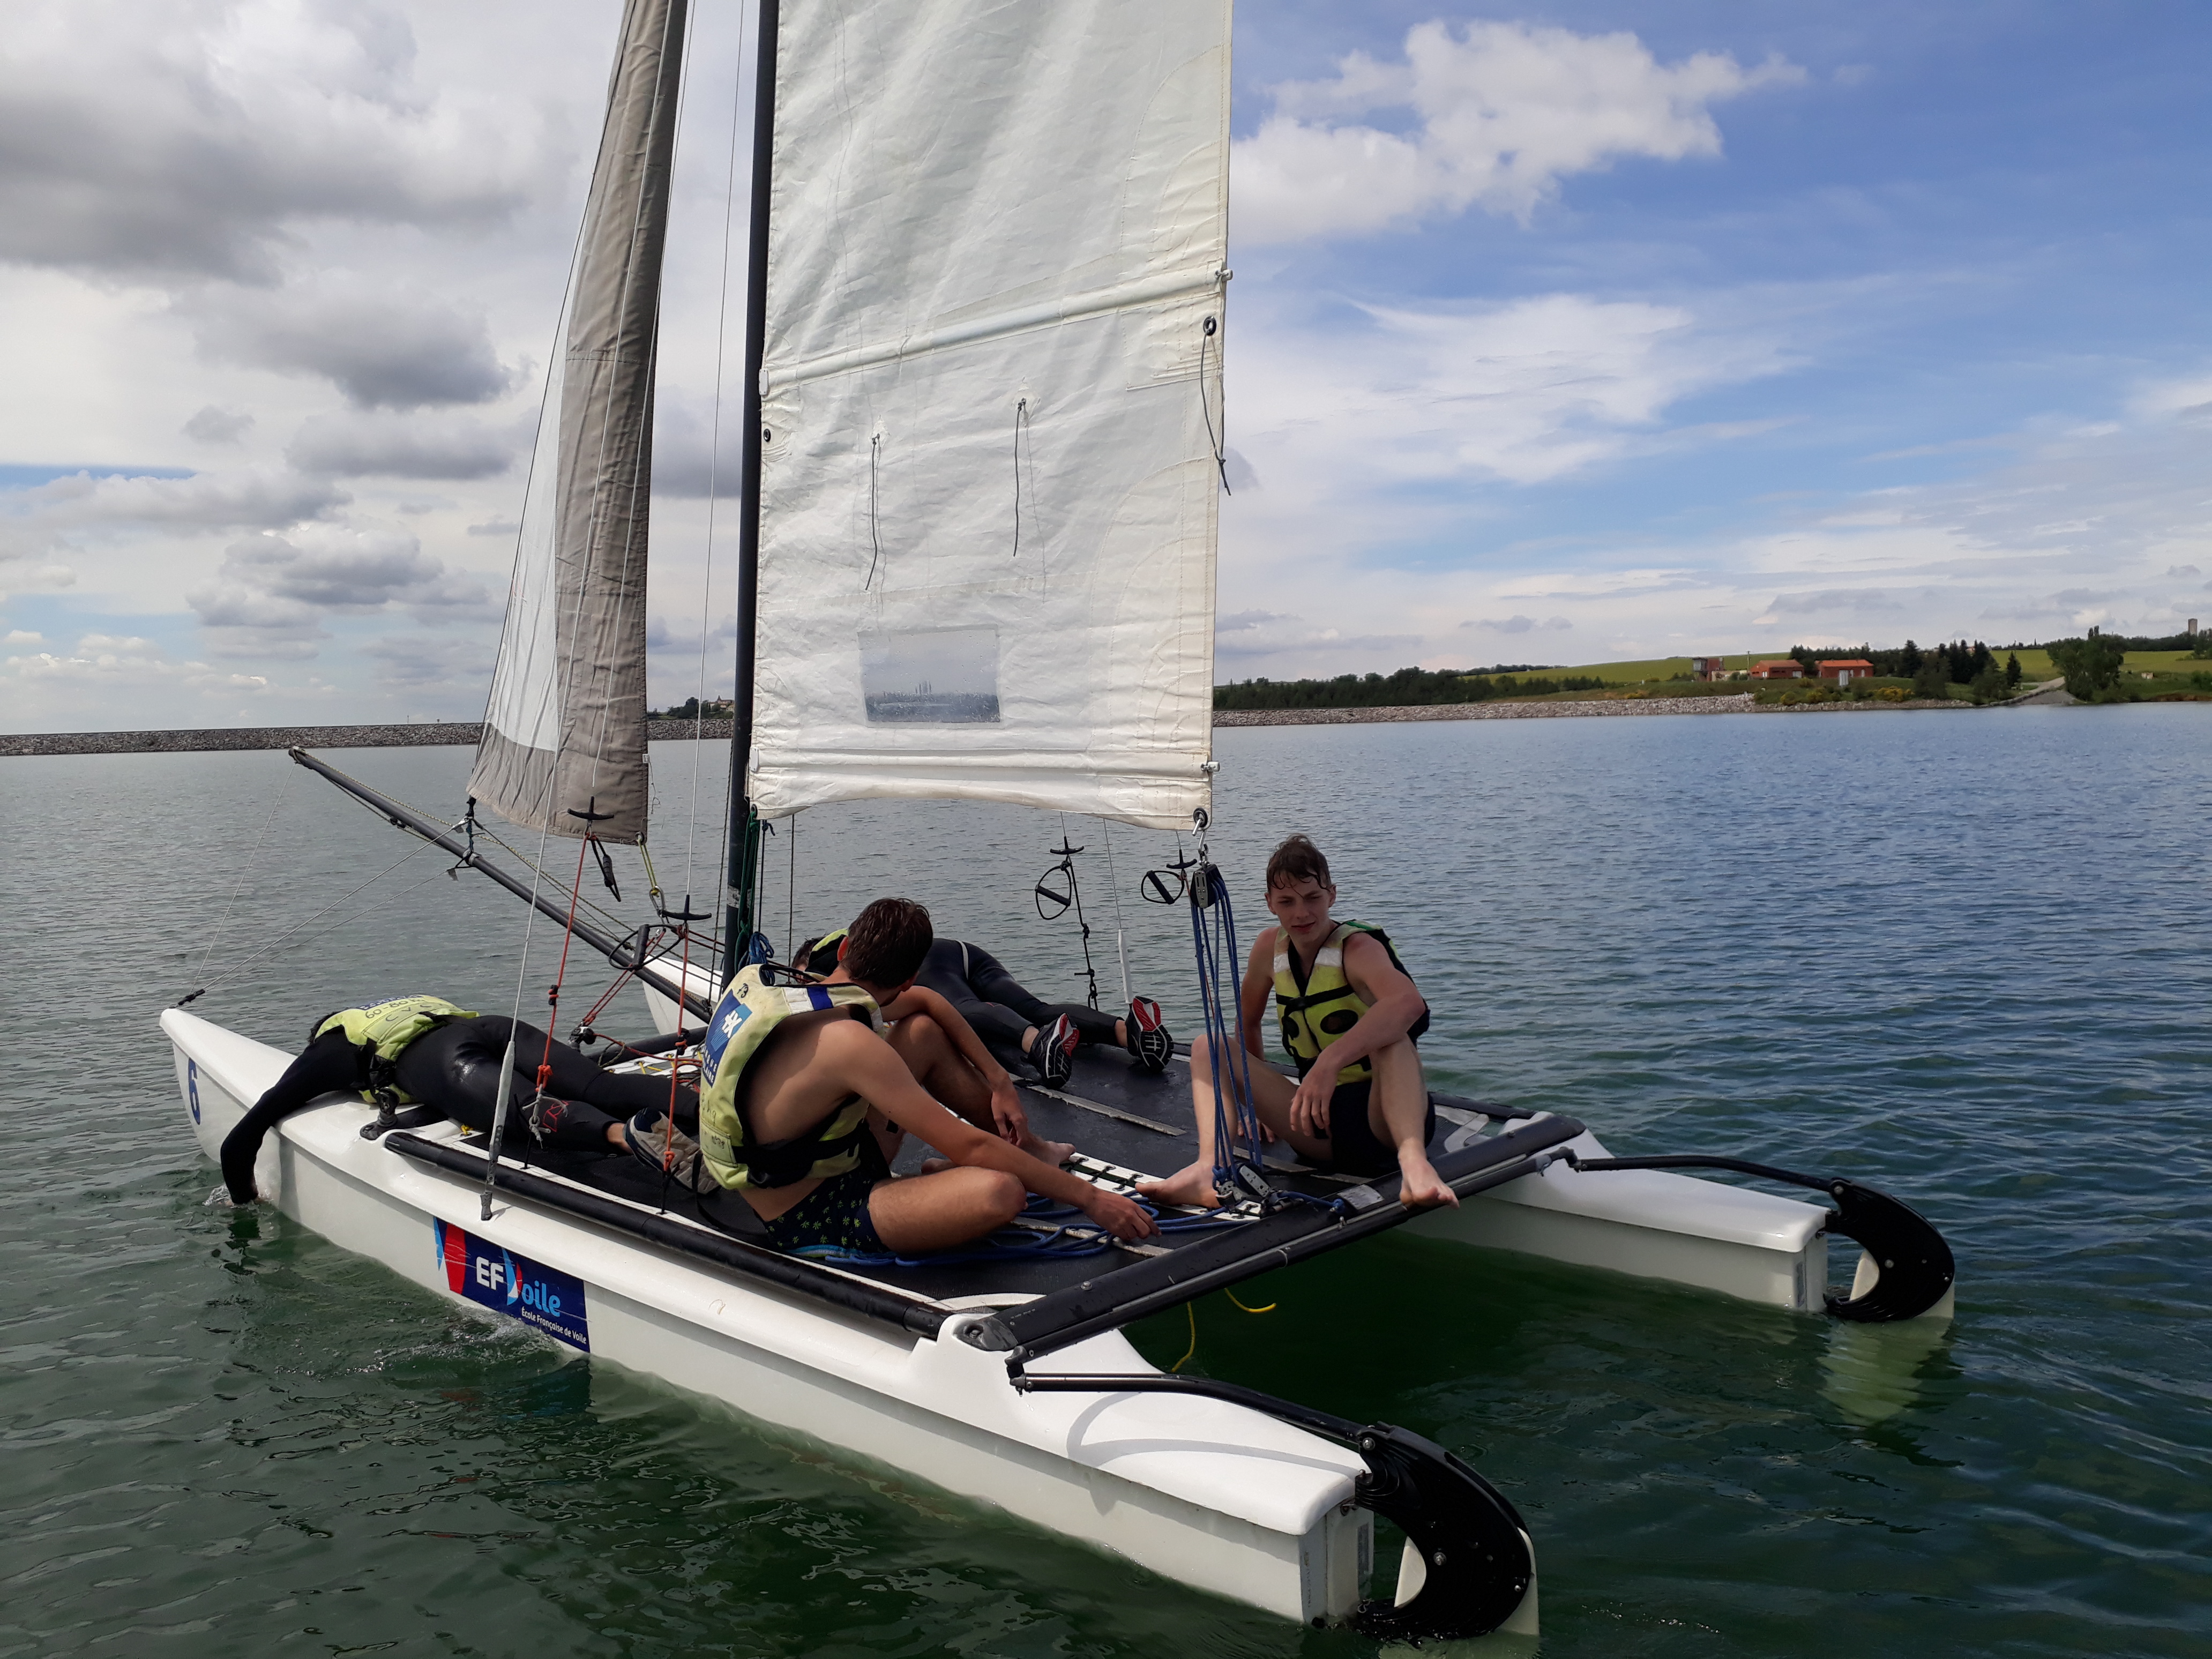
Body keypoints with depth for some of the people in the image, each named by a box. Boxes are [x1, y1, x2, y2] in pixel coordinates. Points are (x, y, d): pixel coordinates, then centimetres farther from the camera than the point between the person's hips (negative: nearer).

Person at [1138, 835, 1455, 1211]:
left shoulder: (1358, 948, -14)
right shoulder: (1270, 947, 4)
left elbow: (1409, 1003, -38)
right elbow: (1249, 1022, 23)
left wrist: (1330, 1061, -47)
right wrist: (1258, 1100, 23)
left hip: (1388, 1116, -6)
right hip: (1323, 1128, 6)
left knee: (1388, 1034, -34)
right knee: (1207, 1047, -5)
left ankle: (1413, 1157, -52)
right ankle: (1209, 1169, -30)